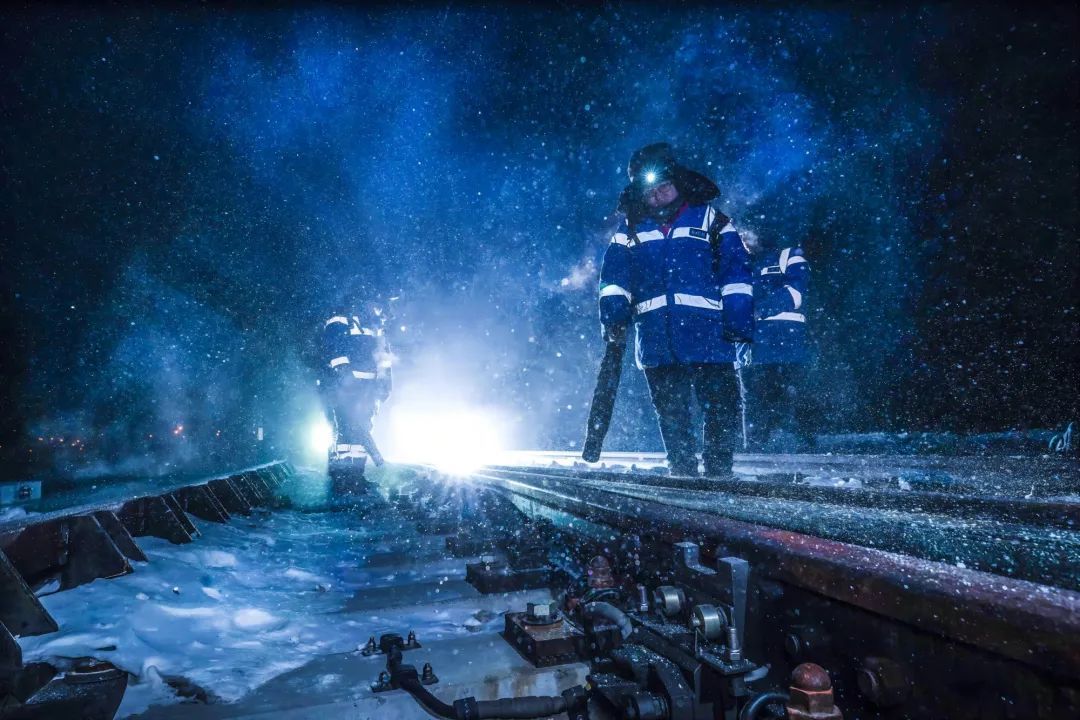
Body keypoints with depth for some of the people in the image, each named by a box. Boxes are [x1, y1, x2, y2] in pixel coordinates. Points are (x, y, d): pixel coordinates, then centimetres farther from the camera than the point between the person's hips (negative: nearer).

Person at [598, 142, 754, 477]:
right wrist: (613, 316, -4)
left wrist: (739, 322, -7)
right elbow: (614, 277, 12)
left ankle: (718, 470, 13)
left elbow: (736, 272, 2)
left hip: (708, 334, -2)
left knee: (721, 406, -1)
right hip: (656, 339, 2)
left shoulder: (711, 220, 6)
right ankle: (681, 469, 22)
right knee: (670, 412, 10)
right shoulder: (631, 229, 14)